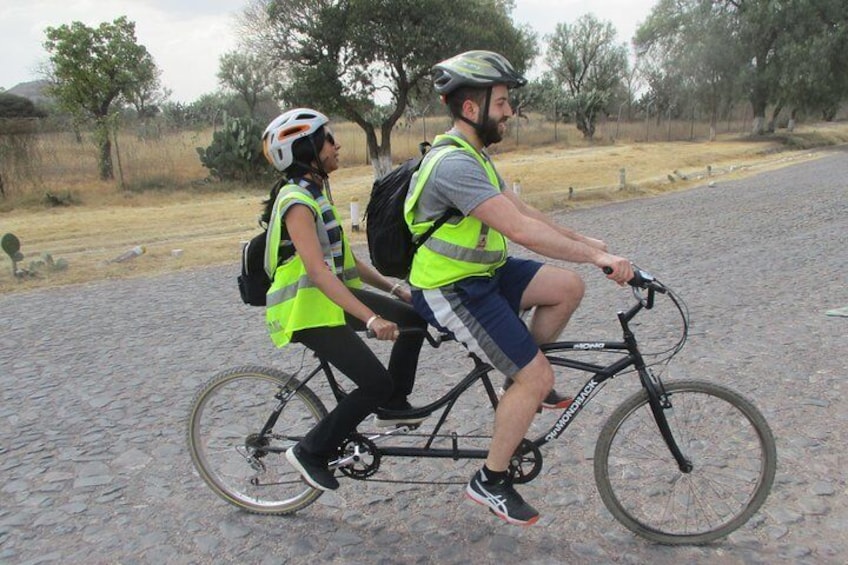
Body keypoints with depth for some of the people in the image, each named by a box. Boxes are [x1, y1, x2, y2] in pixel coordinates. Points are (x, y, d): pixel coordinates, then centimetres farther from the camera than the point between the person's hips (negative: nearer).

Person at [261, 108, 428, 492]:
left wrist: (393, 288, 10)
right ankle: (311, 452, 4)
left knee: (415, 318, 2)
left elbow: (343, 259, 14)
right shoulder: (297, 201, -19)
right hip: (307, 309, -9)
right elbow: (317, 271, -30)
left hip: (332, 296, 9)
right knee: (376, 384, -14)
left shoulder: (316, 192, 11)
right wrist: (371, 319, -37)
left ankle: (393, 406, 17)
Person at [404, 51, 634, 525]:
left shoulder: (473, 154, 10)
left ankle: (524, 377, 15)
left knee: (568, 286, -3)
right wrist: (597, 256, -28)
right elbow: (520, 229, -32)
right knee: (538, 378, -9)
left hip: (482, 272, 9)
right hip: (453, 292, -9)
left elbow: (521, 210, 13)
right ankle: (491, 481, 9)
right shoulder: (455, 164, -25)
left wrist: (581, 240, 9)